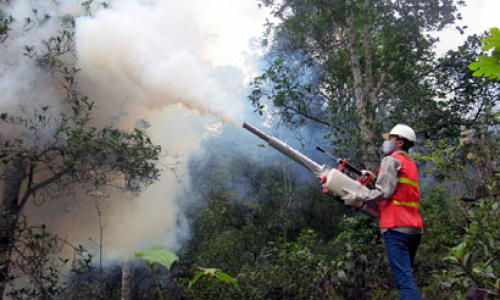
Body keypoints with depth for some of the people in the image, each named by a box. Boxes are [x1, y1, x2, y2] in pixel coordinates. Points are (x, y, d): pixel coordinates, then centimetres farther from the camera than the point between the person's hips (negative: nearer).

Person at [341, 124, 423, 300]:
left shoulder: (392, 160, -3)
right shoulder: (411, 164, 23)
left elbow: (384, 192, -13)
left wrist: (356, 197, -4)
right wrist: (374, 180, 23)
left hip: (396, 227, -9)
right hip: (414, 228, 9)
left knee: (404, 279, -13)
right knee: (405, 277, 14)